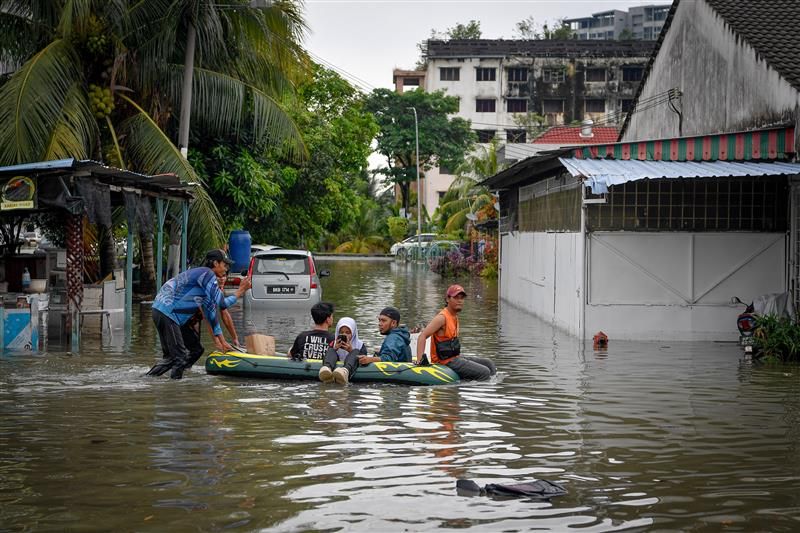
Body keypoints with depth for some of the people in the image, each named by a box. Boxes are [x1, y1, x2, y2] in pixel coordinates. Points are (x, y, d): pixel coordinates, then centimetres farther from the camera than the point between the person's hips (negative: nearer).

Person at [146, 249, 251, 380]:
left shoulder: (203, 274, 20)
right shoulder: (207, 274, -12)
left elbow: (210, 310, 21)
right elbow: (221, 304, -17)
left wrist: (219, 340, 20)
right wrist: (240, 292, -4)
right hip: (165, 313, -11)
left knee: (196, 350, 13)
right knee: (178, 357, -13)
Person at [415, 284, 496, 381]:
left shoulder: (454, 317, 13)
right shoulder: (442, 317, -16)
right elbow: (423, 336, -23)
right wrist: (419, 360, -31)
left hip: (455, 357, 10)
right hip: (446, 362, -10)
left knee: (488, 363, 14)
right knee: (484, 372, -16)